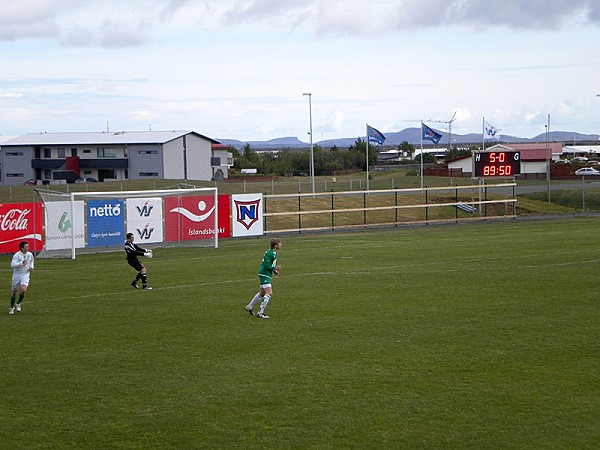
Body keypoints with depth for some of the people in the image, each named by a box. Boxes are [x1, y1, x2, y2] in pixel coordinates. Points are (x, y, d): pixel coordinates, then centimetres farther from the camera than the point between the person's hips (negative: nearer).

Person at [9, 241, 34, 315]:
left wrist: (31, 267, 4)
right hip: (16, 275, -2)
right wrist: (21, 263, -36)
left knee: (23, 290, -19)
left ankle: (18, 303, 6)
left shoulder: (29, 254, -3)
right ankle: (12, 307, 28)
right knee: (14, 292, 8)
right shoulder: (17, 255, -17)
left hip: (25, 275, 2)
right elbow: (12, 265, -26)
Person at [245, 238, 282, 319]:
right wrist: (275, 268, -18)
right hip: (264, 275, -11)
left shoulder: (273, 253, 11)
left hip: (266, 275, 11)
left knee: (262, 293, 21)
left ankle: (249, 307, 36)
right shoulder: (270, 253, -20)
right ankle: (260, 313, -15)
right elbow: (266, 266, -23)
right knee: (269, 293, -16)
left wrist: (274, 271, 9)